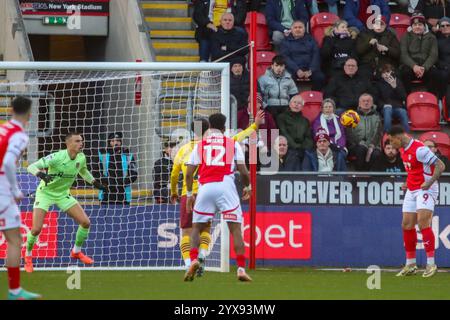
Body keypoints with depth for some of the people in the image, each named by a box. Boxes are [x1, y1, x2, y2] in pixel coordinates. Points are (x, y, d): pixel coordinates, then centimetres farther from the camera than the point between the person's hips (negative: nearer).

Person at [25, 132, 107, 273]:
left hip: (64, 194, 5)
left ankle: (76, 252, 20)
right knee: (36, 229, -17)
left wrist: (95, 183, 11)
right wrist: (41, 174, -49)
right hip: (45, 193, -5)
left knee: (85, 222, -5)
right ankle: (28, 256, 12)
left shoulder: (81, 158, -8)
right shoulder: (57, 157, -28)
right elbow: (31, 167, -30)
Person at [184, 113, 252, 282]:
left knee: (196, 228, 13)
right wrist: (247, 187, 25)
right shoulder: (233, 144, 13)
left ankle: (193, 260, -10)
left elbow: (189, 173, 9)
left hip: (205, 188, 1)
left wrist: (189, 194, 20)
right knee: (235, 228, 0)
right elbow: (243, 172, 7)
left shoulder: (200, 145, 16)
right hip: (226, 186, -1)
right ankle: (241, 269, -9)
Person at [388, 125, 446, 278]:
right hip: (412, 190, 9)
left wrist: (430, 182, -31)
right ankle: (410, 265, 15)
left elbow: (440, 166, -22)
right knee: (407, 225, 5)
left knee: (423, 223, -20)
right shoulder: (403, 150, 10)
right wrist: (408, 183, 13)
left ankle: (431, 264, -18)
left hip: (426, 189, -9)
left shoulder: (419, 149, -20)